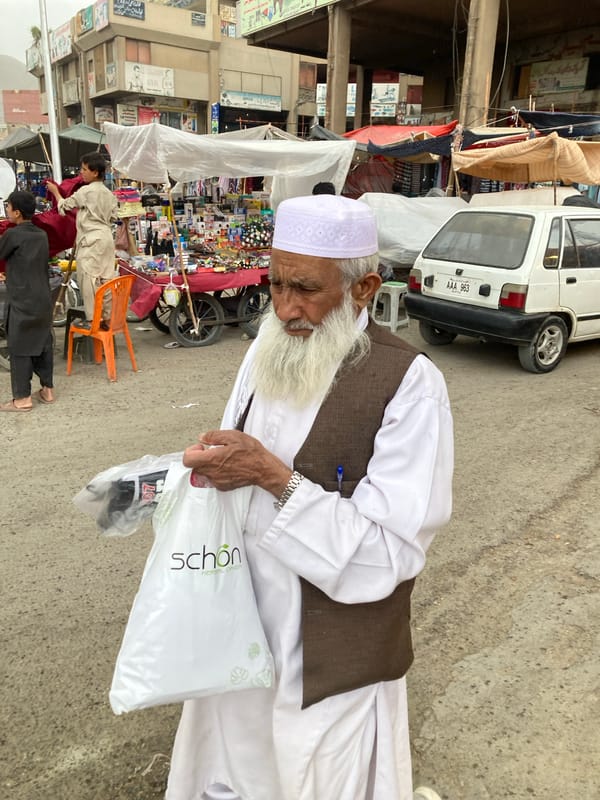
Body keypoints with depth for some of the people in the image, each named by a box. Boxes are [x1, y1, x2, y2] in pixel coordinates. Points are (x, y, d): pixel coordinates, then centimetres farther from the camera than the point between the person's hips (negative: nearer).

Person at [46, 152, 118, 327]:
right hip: (107, 237, 8)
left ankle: (92, 319, -4)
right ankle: (108, 317, 11)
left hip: (91, 239, -8)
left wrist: (55, 192, 19)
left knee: (89, 278, -4)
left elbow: (64, 206, 2)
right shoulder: (109, 193, 12)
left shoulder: (86, 191, -9)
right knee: (106, 278, 8)